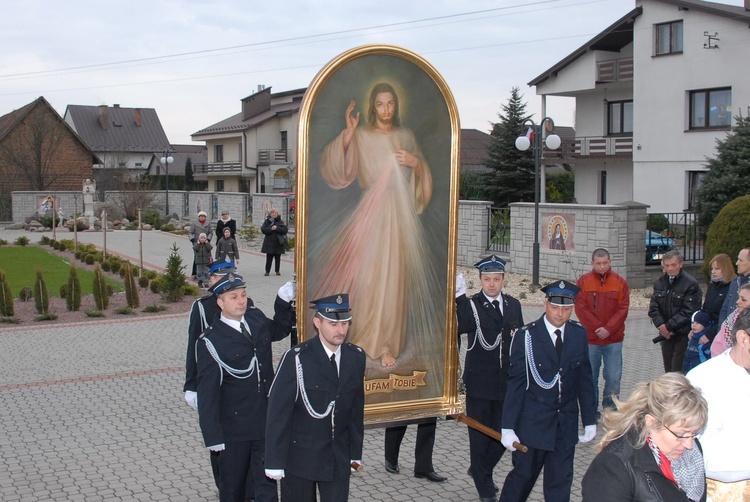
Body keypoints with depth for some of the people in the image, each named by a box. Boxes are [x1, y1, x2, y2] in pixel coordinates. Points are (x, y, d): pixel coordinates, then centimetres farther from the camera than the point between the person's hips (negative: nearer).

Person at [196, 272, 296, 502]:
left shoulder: (256, 318, 1)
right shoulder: (210, 342, -15)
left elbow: (278, 331, 25)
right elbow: (207, 394, -13)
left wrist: (283, 302, 7)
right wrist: (213, 436, -15)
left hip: (266, 423, 4)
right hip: (234, 428, -4)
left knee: (267, 483, 6)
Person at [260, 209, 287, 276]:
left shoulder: (280, 221, 6)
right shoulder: (267, 221, 5)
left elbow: (285, 230, -5)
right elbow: (263, 229, -6)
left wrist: (277, 228, -17)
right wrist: (271, 228, -19)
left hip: (278, 243, 1)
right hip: (269, 242, -1)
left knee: (278, 258, 6)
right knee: (269, 258, 0)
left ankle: (277, 271, 15)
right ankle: (267, 271, 6)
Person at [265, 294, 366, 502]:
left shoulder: (356, 357, 0)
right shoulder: (296, 359, -15)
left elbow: (357, 409, 6)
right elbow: (278, 412, -13)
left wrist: (355, 452, 10)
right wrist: (275, 462, -13)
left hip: (338, 459, 3)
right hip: (299, 456, -3)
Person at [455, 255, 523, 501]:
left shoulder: (513, 305, 7)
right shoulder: (471, 305, -9)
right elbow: (462, 326, -31)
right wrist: (460, 296, -42)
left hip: (507, 383, 4)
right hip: (479, 382, -4)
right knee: (480, 437, 7)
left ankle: (480, 470, 37)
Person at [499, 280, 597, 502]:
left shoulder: (579, 334, 2)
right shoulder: (526, 336, -10)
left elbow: (584, 380, 7)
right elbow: (516, 384, -9)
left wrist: (590, 420, 7)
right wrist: (508, 427, -11)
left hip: (566, 424, 3)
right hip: (532, 423, -3)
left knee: (560, 483, 8)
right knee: (522, 476, 7)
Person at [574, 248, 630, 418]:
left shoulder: (620, 282, 2)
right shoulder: (583, 281, 0)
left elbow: (622, 309, -1)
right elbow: (581, 309, -4)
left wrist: (608, 329, -12)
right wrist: (598, 328, -11)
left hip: (614, 340, 0)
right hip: (590, 339, 0)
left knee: (614, 377, 0)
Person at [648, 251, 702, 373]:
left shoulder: (691, 284, -10)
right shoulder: (659, 283, 9)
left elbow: (688, 312, -15)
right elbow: (653, 308, 4)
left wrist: (668, 326, -15)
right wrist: (661, 325, -11)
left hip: (683, 335, -6)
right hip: (665, 334, 6)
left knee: (678, 370, -9)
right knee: (668, 370, 13)